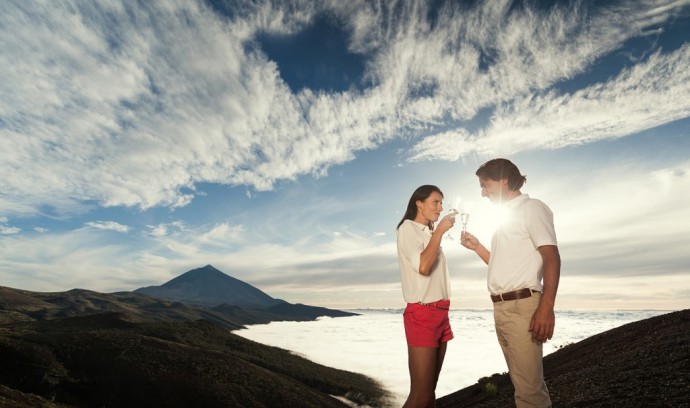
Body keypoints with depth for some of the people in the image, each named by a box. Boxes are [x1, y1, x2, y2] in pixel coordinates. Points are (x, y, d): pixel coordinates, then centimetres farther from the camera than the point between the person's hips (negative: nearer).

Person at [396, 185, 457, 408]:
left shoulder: (428, 233, 20)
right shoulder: (408, 228, -5)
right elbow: (423, 266, -20)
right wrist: (439, 230, -13)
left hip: (440, 314, 8)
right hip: (422, 315, -8)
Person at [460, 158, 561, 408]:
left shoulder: (532, 207, -2)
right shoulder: (507, 217, 22)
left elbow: (551, 257, -14)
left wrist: (546, 306, -23)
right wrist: (476, 247, 15)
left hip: (521, 306, -8)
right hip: (501, 308, 9)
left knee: (528, 388, -6)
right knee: (527, 382, 15)